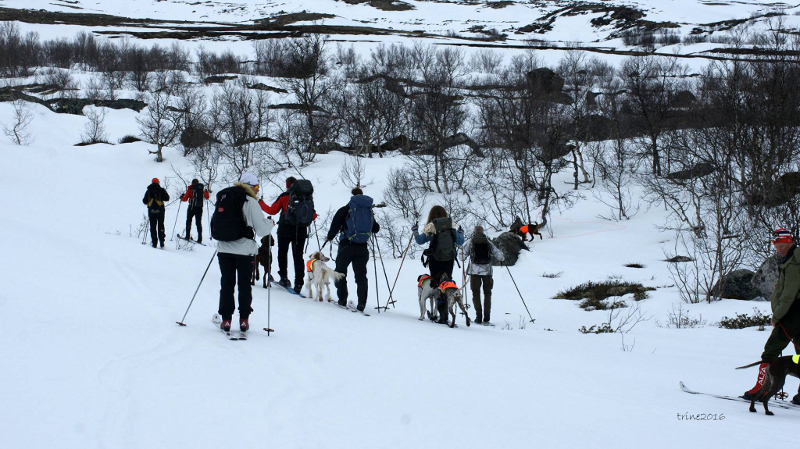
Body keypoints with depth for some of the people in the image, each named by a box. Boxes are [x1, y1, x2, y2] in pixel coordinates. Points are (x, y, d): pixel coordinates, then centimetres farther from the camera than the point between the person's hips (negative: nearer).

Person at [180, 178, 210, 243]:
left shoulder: (190, 189, -3)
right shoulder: (202, 189, 6)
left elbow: (185, 199, -4)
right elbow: (207, 197, 17)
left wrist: (181, 198, 19)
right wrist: (207, 192, 37)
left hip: (192, 207, -3)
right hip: (200, 208, 3)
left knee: (188, 221, 13)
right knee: (199, 223, 5)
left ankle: (188, 236, 10)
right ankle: (200, 239, -2)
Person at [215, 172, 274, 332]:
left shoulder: (223, 199, 6)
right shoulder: (250, 202, -9)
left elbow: (215, 224, 10)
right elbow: (261, 229, -11)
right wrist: (270, 223, 9)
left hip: (224, 250, 3)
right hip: (245, 251, -3)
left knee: (226, 284, 10)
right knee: (244, 285, 9)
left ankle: (226, 319, 8)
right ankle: (244, 319, 10)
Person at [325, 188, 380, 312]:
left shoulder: (345, 209, -3)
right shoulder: (369, 211, 8)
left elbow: (335, 225, -4)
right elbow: (376, 229, 15)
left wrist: (329, 237, 14)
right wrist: (375, 226, 39)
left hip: (347, 245, -3)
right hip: (362, 247, 3)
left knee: (340, 272, 11)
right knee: (361, 275, 7)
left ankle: (342, 300, 3)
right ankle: (361, 303, -4)